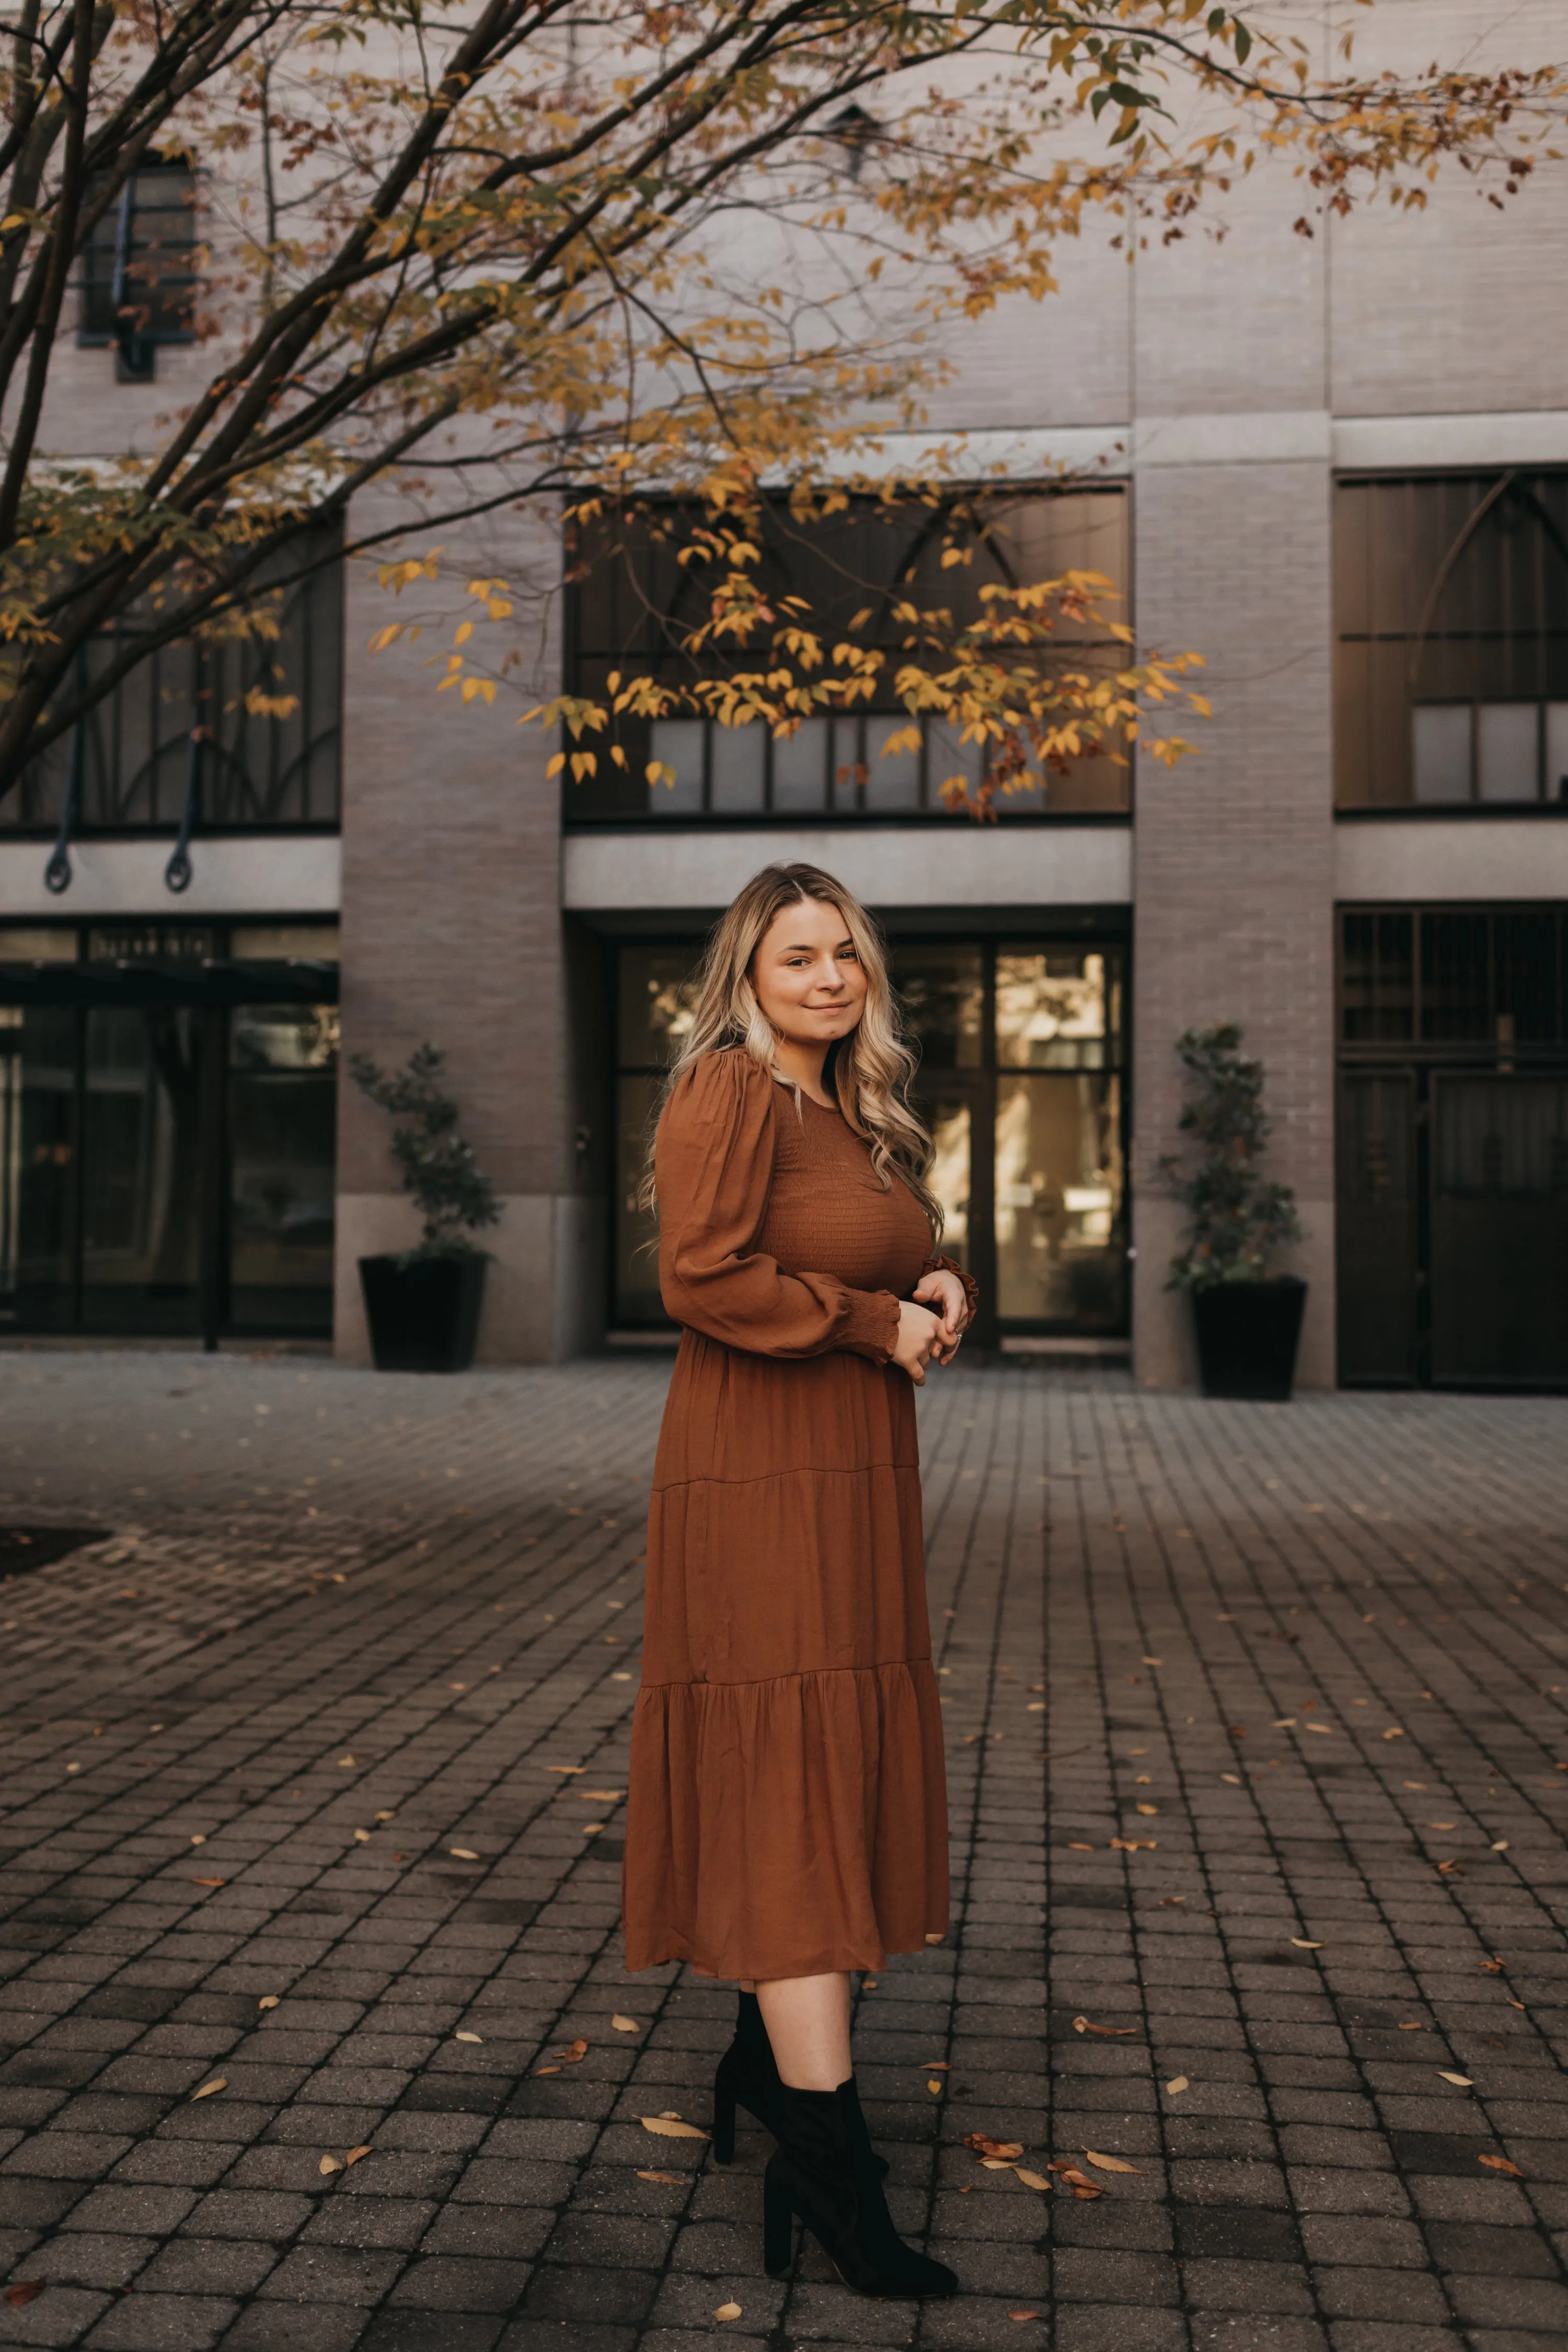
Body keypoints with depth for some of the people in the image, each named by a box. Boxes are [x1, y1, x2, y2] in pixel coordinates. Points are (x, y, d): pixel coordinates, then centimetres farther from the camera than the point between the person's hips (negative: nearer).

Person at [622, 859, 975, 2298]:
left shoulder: (857, 1114, 17)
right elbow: (703, 1277, -21)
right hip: (759, 1480, -9)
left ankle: (768, 2058, 33)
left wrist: (940, 1290, 3)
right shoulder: (731, 1091, -11)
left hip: (857, 1478, 9)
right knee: (785, 1790, -7)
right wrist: (876, 1323, -14)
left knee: (853, 1774, 15)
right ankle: (829, 2151, -2)